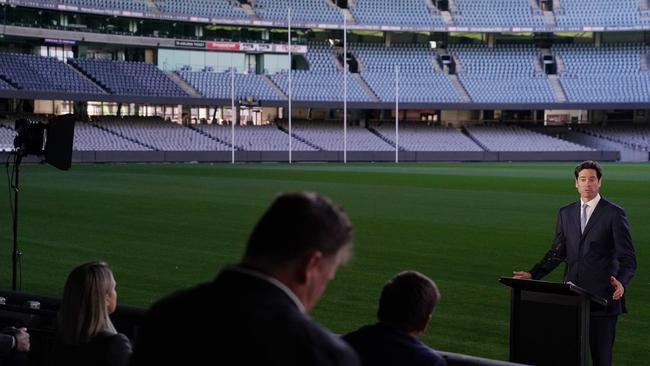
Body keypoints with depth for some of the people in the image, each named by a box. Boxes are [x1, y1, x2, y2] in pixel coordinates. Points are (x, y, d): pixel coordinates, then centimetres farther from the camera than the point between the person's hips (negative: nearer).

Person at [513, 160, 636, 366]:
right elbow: (557, 253, 15)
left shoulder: (614, 214, -2)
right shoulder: (566, 214, 12)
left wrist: (621, 282, -23)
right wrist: (532, 275, 3)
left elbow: (628, 258, -4)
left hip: (602, 296, -4)